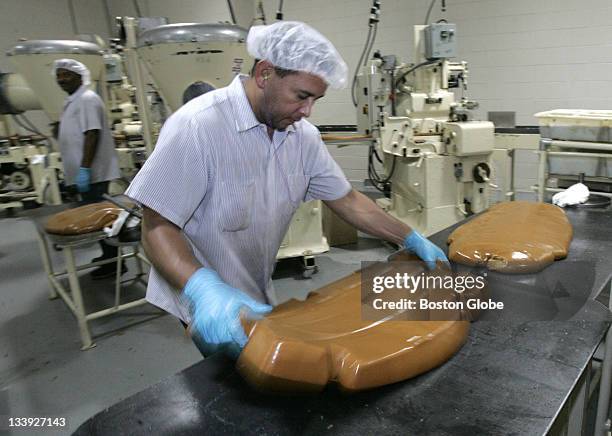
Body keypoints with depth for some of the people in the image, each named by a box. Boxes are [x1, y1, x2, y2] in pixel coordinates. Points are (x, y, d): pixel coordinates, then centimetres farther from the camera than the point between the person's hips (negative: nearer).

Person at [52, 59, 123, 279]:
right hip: (84, 172, 10)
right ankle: (109, 256, 25)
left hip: (92, 172, -10)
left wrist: (84, 169, -24)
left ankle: (113, 263, 1)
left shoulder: (87, 99, -12)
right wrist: (60, 132, 12)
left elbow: (92, 135, -21)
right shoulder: (72, 101, 19)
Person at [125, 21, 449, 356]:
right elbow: (158, 228, -26)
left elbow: (347, 201, 2)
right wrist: (206, 291, -42)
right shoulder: (197, 126, -26)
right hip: (202, 305, -6)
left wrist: (411, 239, -5)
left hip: (257, 299, 6)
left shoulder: (303, 135, -6)